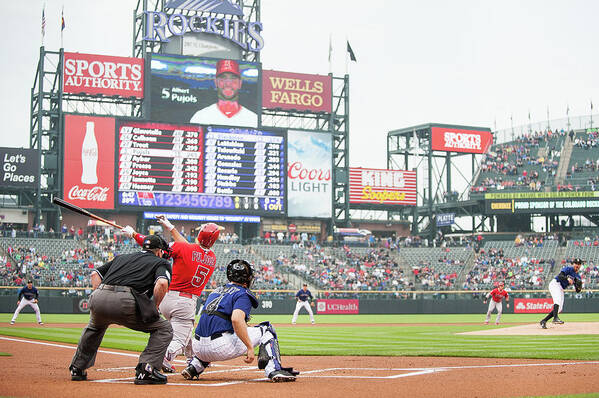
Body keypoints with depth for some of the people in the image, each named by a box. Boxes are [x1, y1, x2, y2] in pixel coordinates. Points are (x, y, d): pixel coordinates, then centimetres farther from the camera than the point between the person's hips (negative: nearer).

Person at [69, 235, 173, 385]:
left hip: (97, 299, 6)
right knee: (164, 328, 11)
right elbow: (162, 283, -5)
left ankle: (77, 368, 40)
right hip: (124, 302, -6)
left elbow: (95, 273, 28)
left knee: (94, 328, 39)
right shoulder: (161, 263, 17)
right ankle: (146, 371, -4)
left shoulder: (121, 257, 33)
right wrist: (154, 308, 6)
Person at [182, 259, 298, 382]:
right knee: (266, 329, 5)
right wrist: (250, 347, -20)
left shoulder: (216, 291, 22)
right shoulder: (243, 294, -1)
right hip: (221, 348, -7)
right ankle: (274, 371, -13)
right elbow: (236, 319, -21)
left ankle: (193, 367, 22)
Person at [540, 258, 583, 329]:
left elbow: (577, 291, 13)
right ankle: (555, 318, -49)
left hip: (561, 290, 9)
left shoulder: (577, 277, 16)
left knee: (559, 309, 2)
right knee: (558, 299, -33)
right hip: (555, 284, -8)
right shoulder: (568, 269, -6)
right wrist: (567, 278, -40)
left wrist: (579, 287, -11)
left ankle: (543, 321, 8)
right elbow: (560, 276, -22)